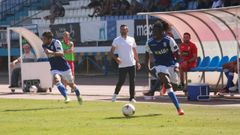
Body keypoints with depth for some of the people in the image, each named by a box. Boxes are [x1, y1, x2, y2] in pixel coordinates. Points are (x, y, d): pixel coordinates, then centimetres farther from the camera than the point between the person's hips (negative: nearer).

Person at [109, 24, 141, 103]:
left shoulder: (131, 39, 10)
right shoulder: (117, 40, 0)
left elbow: (135, 52, 16)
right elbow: (111, 52, 0)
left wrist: (137, 62, 10)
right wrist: (116, 58, -17)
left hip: (131, 64, 3)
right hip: (122, 65, -3)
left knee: (132, 81, 1)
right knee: (121, 81, -3)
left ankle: (132, 97, 8)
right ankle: (115, 94, 20)